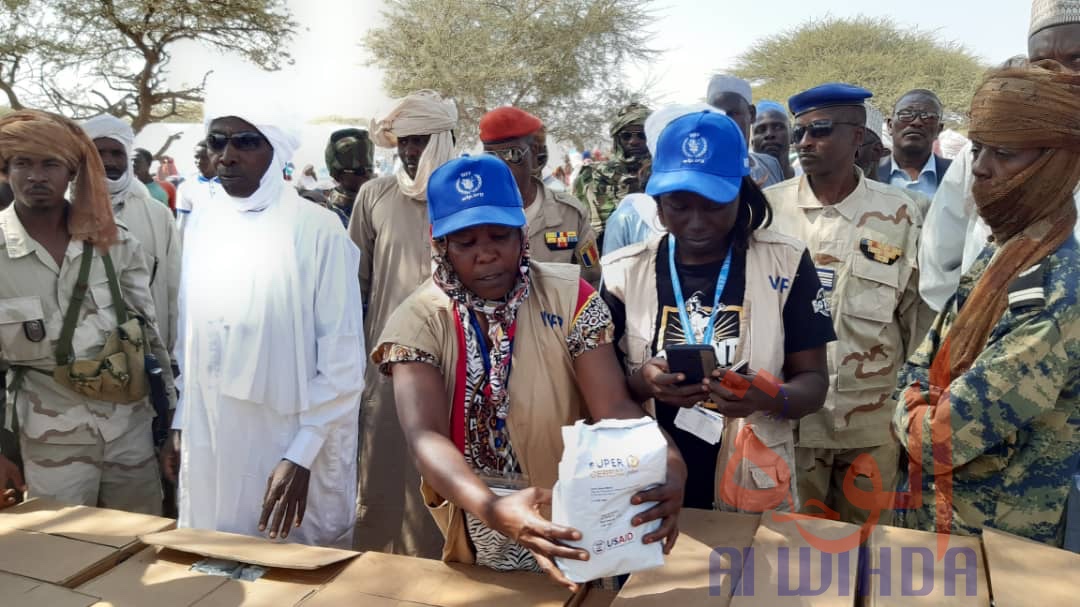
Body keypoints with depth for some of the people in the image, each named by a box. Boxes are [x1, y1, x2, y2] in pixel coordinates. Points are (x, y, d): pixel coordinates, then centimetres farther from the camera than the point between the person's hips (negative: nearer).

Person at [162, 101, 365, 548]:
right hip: (208, 443, 5)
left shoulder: (316, 229, -12)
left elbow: (343, 360, -12)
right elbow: (190, 335, 14)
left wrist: (301, 455, -16)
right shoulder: (202, 223, 5)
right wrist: (180, 422, 13)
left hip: (288, 446, -5)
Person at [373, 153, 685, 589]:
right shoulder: (418, 321, -13)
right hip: (477, 538, 0)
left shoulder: (568, 296, -11)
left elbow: (614, 407, -18)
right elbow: (425, 436, -26)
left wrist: (666, 467, -38)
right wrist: (494, 511, -44)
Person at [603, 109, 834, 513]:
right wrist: (640, 383, -22)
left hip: (755, 494, -1)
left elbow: (812, 381, -4)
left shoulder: (784, 265, -7)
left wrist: (769, 398, -26)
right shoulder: (623, 272, -3)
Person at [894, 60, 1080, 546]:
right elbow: (924, 364, 6)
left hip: (989, 542, -7)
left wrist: (908, 419, -7)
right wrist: (916, 410, -13)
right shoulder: (997, 254, 0)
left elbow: (942, 437, -27)